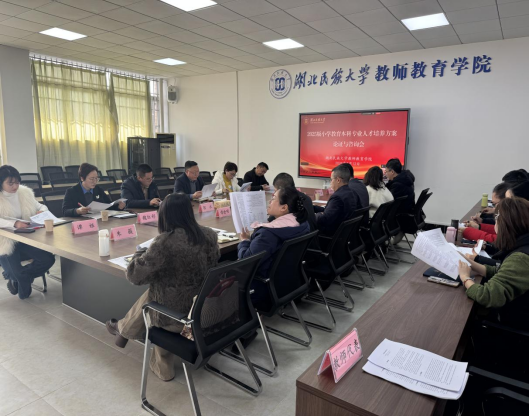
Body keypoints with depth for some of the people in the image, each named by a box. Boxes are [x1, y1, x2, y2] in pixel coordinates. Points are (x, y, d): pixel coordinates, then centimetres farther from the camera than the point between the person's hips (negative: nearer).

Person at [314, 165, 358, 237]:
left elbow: (323, 220, -28)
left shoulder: (337, 197, -24)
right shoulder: (352, 193, 5)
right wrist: (313, 208, 9)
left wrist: (318, 214, -7)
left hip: (332, 235, -9)